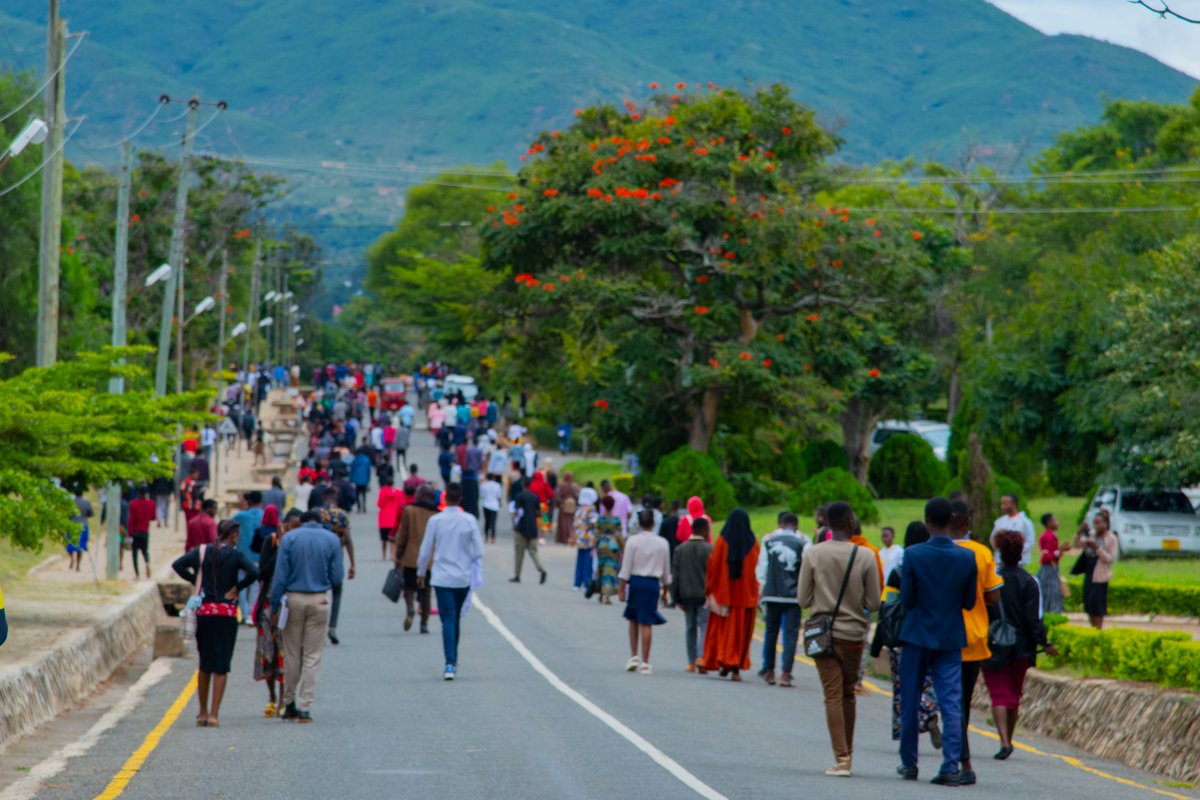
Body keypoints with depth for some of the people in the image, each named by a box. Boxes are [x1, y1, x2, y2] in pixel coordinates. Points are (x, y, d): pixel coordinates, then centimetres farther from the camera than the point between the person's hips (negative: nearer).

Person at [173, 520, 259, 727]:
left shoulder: (203, 551, 5)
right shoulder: (236, 555, -5)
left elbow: (178, 564, -5)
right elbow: (253, 572, -20)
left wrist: (194, 581, 3)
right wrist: (237, 588, -7)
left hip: (204, 611, 4)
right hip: (226, 613, -4)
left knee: (205, 664, 16)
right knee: (221, 666, -1)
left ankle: (203, 712, 20)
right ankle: (214, 715, -6)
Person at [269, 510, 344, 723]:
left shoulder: (289, 538, 0)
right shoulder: (332, 539, 1)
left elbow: (280, 576, -5)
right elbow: (337, 578, 0)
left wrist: (275, 607, -2)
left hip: (293, 599, 0)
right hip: (319, 601, 0)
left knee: (292, 653, 11)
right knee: (312, 656, 4)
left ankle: (290, 704, 17)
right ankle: (305, 707, -1)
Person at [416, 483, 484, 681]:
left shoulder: (435, 520, -5)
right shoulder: (470, 521, -3)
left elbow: (425, 551, -1)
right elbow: (478, 551, -3)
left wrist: (421, 573, 14)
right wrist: (477, 573, 14)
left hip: (442, 577, -2)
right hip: (464, 578, 2)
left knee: (448, 620, -4)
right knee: (457, 618, 18)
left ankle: (450, 664, -17)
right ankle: (453, 661, 26)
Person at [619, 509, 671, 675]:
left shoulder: (633, 541, -4)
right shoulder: (662, 543, 3)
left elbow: (626, 567, -5)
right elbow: (666, 570, 9)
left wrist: (622, 588, -1)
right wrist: (665, 590, 20)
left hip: (635, 581, -1)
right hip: (653, 583, 1)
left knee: (633, 620, 17)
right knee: (646, 623, 0)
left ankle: (633, 656, 11)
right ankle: (645, 663, -1)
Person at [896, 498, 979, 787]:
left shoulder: (913, 555, -12)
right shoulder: (968, 558, -5)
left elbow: (906, 600, -10)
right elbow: (970, 602, 1)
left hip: (917, 636, -1)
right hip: (951, 639, 2)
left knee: (910, 701, 11)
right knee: (952, 703, 1)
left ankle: (909, 763, 18)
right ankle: (951, 766, -6)